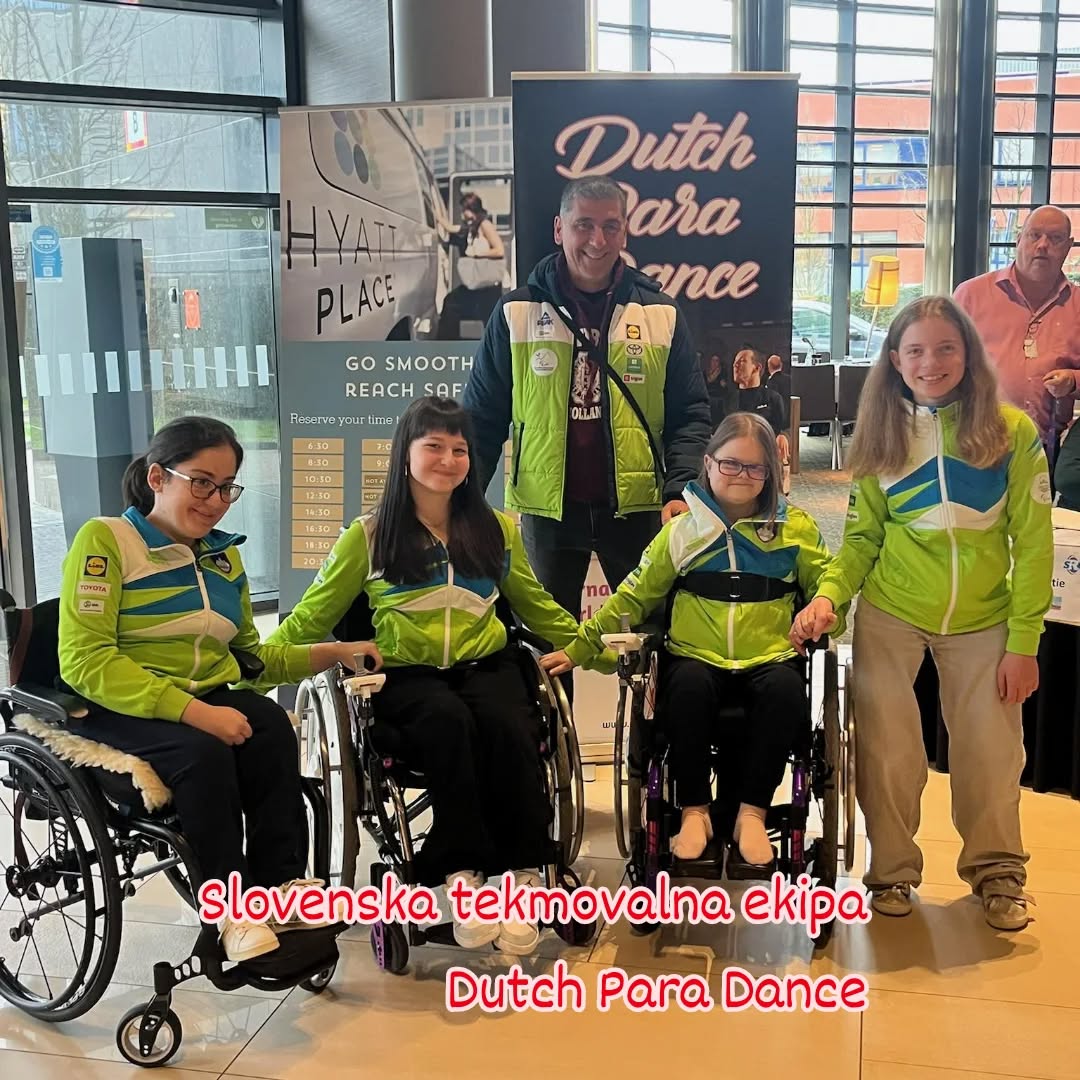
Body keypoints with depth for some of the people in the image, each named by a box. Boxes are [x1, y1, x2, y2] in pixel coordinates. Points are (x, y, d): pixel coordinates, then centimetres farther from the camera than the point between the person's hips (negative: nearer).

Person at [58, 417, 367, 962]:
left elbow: (251, 654, 23)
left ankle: (281, 886, -19)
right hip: (120, 710, -5)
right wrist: (192, 710, -26)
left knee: (273, 729, -27)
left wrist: (335, 653, 8)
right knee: (202, 752, -34)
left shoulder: (224, 554, 17)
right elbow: (84, 661, -17)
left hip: (210, 702, 5)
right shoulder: (104, 540, -5)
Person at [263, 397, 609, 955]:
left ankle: (521, 874, -23)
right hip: (407, 674, -2)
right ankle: (461, 873, -27)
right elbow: (313, 616, 9)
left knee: (506, 724, -32)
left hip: (485, 664, 2)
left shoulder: (497, 529, 15)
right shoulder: (369, 535, 7)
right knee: (449, 721, -36)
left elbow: (536, 607, 25)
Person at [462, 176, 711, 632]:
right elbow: (483, 417, 3)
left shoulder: (660, 314, 2)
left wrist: (680, 490, -10)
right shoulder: (516, 313, 0)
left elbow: (690, 414, 4)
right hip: (547, 510, 0)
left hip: (637, 508, 1)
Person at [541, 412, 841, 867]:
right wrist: (577, 648, 5)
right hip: (697, 656, 0)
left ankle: (752, 811, -19)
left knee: (785, 690, -33)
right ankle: (694, 809, -17)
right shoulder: (682, 529, 9)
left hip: (770, 658, 0)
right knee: (688, 686, -34)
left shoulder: (796, 527, 10)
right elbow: (634, 596, 10)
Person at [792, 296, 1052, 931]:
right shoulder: (881, 435, 0)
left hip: (982, 623, -1)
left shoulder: (1013, 431, -7)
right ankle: (893, 870, 26)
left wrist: (1024, 642, -7)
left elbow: (1032, 544, -5)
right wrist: (829, 594, -14)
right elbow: (864, 535, 3)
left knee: (991, 753, 7)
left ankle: (997, 871, 31)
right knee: (888, 749, 5)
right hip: (890, 616, 1)